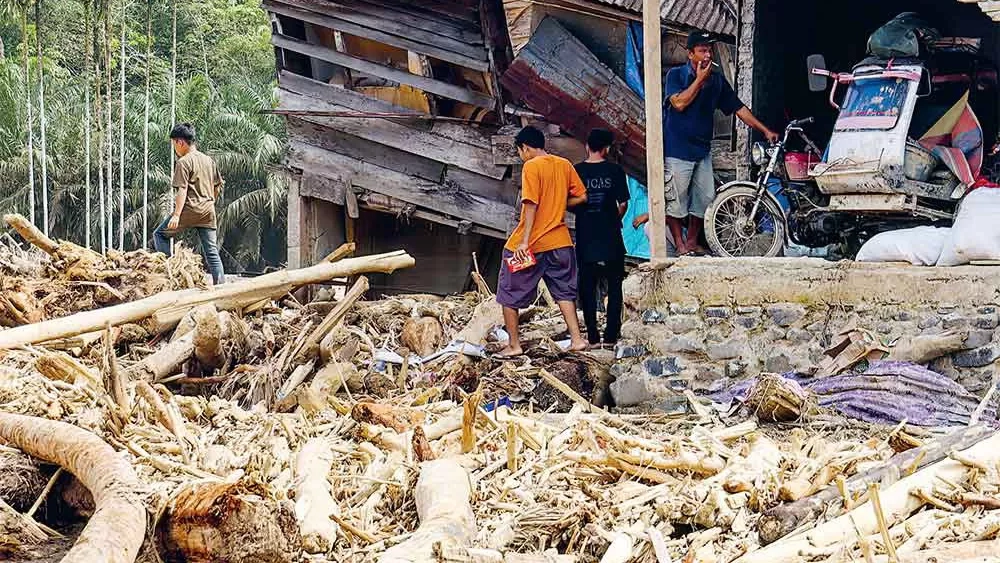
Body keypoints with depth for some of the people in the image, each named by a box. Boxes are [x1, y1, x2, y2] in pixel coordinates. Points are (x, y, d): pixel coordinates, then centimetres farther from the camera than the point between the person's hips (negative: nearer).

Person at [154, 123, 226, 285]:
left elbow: (182, 190, -15)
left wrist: (176, 215, -18)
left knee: (160, 234, 8)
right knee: (212, 252, 6)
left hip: (190, 209, -6)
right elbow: (219, 186, 18)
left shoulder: (184, 162, -8)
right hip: (208, 211, 7)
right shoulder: (208, 160, 13)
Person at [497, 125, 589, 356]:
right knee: (564, 291, 15)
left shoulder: (531, 167, -12)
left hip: (530, 244, -6)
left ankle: (514, 345, 8)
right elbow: (581, 197, 7)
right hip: (560, 240, 6)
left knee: (509, 295, 7)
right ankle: (576, 339, 6)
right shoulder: (564, 165, 6)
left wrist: (524, 242, -21)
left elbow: (531, 205, -19)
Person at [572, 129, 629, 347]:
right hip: (611, 238, -1)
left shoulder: (576, 171, -2)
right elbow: (623, 204, -6)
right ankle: (611, 335, 6)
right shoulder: (615, 171, -5)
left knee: (587, 288, 7)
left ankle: (592, 336, 6)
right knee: (614, 287, 9)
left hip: (585, 239, 1)